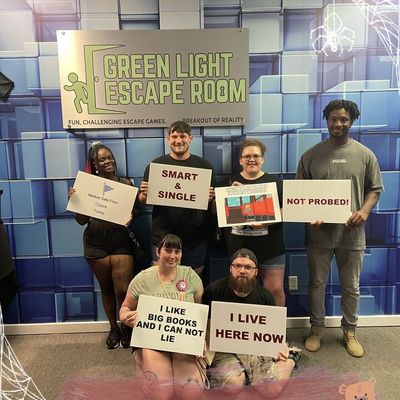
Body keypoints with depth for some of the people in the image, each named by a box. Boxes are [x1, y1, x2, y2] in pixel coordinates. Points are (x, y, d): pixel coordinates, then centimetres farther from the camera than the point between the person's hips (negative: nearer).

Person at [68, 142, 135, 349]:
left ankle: (127, 326, 26)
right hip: (96, 240, 1)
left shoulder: (126, 183, 2)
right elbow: (81, 220, 2)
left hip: (121, 239, -1)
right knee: (106, 288, 14)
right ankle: (113, 328, 35)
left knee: (123, 289, -4)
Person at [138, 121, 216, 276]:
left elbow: (214, 203, 8)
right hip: (163, 237, 0)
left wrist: (210, 198, -14)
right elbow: (142, 201, 6)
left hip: (195, 238, 1)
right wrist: (144, 194, -15)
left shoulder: (204, 165, 3)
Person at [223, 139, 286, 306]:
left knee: (276, 290, 1)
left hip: (270, 247, -1)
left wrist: (266, 222, -16)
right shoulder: (231, 182, 6)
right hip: (239, 247, 1)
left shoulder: (275, 182, 5)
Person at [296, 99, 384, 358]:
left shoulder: (365, 155, 2)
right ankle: (317, 329, 32)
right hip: (319, 232, 0)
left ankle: (350, 332, 36)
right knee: (317, 283, 13)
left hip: (352, 233, 1)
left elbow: (375, 189, 6)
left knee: (351, 286, 15)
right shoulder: (311, 155, 0)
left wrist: (364, 210, -13)